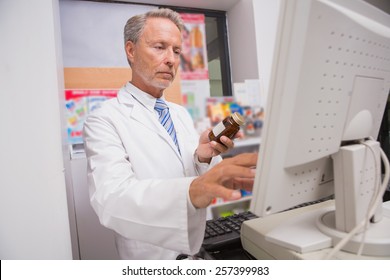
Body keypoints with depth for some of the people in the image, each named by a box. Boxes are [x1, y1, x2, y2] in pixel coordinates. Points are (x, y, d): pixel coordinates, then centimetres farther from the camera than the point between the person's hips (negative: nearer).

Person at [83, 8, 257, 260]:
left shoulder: (182, 114, 3)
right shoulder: (105, 120, -17)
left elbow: (206, 183, 1)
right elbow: (111, 198, -34)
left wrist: (204, 158, -21)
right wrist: (192, 190, -51)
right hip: (154, 257, -5)